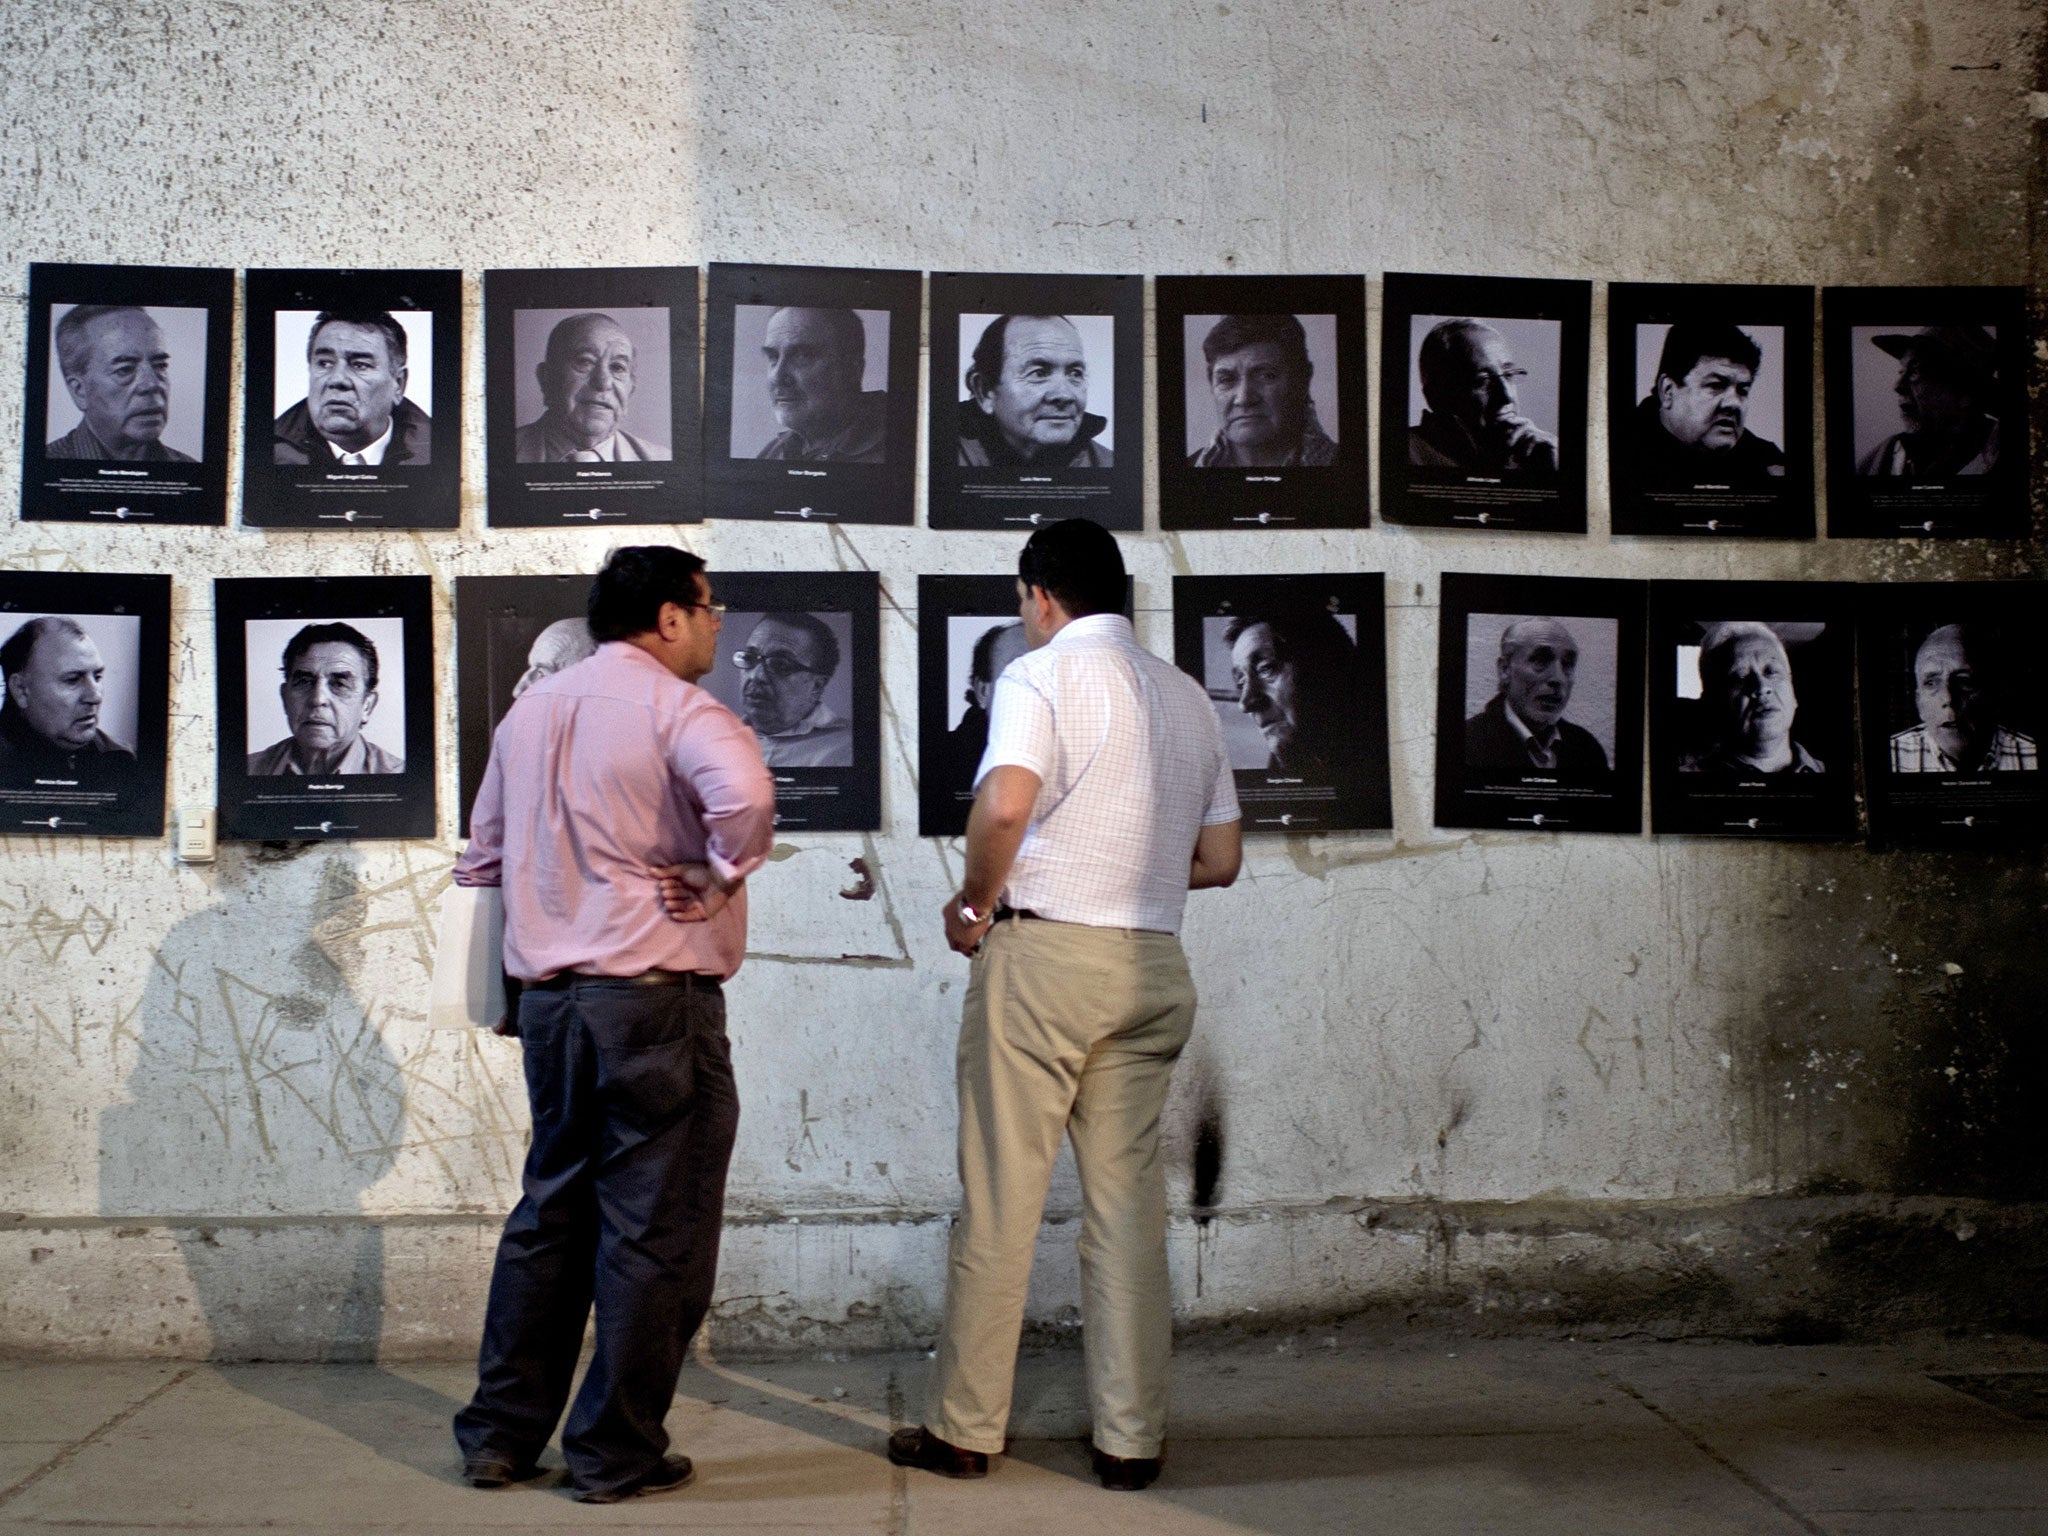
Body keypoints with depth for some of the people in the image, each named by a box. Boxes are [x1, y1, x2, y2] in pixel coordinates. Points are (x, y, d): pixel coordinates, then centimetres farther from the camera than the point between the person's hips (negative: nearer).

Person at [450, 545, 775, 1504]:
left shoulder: (530, 710, 14)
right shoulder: (672, 706, -10)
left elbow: (482, 856, 20)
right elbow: (743, 794, -31)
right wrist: (715, 882, -16)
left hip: (548, 1001, 8)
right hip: (655, 999, -7)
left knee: (550, 1212, 17)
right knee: (653, 1231, 3)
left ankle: (501, 1434, 23)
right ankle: (616, 1454, 10)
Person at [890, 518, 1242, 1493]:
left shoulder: (1040, 675, -4)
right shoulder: (1186, 697, 14)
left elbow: (1005, 803, -22)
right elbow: (1220, 859, 15)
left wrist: (973, 901, -6)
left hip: (1043, 952, -5)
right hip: (1153, 964, 6)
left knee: (999, 1195, 2)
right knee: (1129, 1199, 8)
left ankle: (964, 1428, 10)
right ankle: (1131, 1438, 11)